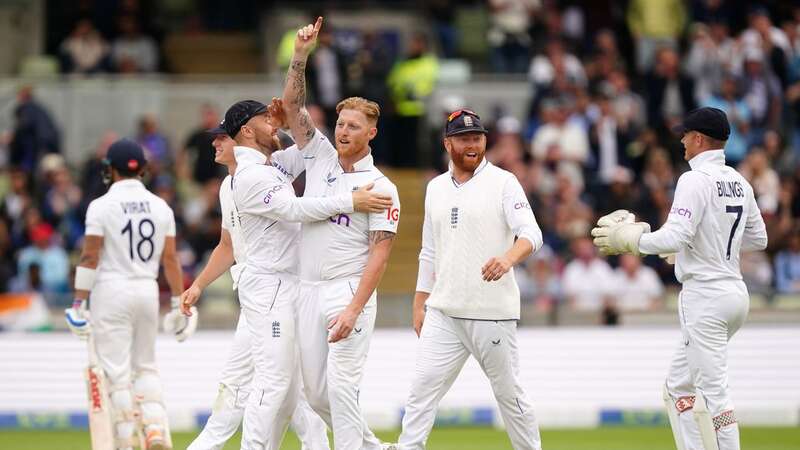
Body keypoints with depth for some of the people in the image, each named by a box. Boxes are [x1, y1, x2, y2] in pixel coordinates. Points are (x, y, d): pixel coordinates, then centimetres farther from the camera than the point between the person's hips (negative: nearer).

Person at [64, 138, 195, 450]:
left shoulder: (102, 206, -7)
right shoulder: (161, 207, 5)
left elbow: (90, 257, -11)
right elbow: (170, 258, 5)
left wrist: (79, 303, -8)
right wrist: (179, 304, 10)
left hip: (112, 289, -4)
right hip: (148, 290, 4)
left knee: (116, 369, -1)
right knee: (146, 365, 16)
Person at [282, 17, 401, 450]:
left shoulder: (380, 187, -4)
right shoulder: (320, 158, 12)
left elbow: (379, 253, -11)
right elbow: (291, 105, 8)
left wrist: (354, 310, -21)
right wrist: (300, 56, -6)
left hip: (348, 290, -6)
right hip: (307, 289, 6)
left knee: (341, 384, -14)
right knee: (316, 391, 8)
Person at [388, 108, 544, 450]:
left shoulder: (503, 183, -3)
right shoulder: (436, 188, 14)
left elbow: (531, 233, -16)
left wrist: (508, 258, -36)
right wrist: (419, 304, 15)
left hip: (492, 315, -4)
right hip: (443, 313, 4)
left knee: (509, 393, 4)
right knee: (423, 386, -6)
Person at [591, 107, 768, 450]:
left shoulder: (695, 180, -14)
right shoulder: (739, 183, 11)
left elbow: (674, 237, -23)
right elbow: (758, 239, 20)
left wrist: (629, 239, -8)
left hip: (705, 297, -9)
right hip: (735, 290, 9)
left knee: (714, 390, -7)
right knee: (680, 384, 17)